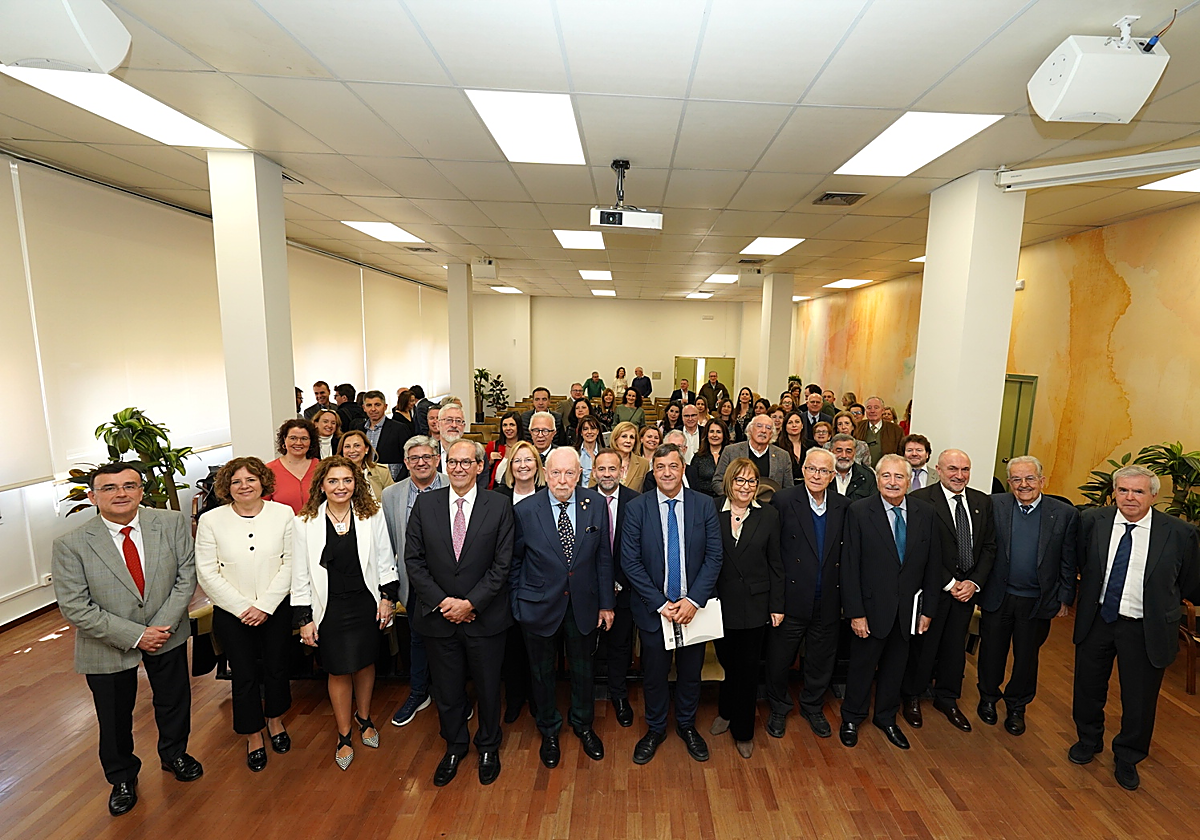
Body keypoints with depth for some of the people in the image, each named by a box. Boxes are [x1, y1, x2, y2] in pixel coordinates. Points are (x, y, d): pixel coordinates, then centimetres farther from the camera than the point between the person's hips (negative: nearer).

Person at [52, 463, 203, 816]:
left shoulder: (173, 523, -13)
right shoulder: (71, 544, -17)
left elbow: (186, 575, -10)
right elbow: (75, 608, -15)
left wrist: (164, 625, -19)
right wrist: (134, 636, -20)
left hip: (167, 633, 1)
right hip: (109, 646, -1)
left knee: (174, 701, 21)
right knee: (114, 718, 19)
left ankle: (174, 754, 50)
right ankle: (122, 778, 48)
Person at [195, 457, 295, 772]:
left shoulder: (283, 513, -7)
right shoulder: (211, 520, -6)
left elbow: (290, 564, -7)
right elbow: (207, 573, -6)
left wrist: (265, 605, -12)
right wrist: (242, 607, -12)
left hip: (276, 608, 1)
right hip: (231, 613, 0)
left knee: (276, 667, 14)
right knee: (244, 675, 9)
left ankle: (275, 720, 41)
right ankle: (254, 736, 33)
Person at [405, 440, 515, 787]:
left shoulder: (499, 506, -9)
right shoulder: (425, 504, -3)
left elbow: (502, 564, -9)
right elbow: (413, 559, -3)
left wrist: (470, 603, -14)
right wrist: (442, 601, -11)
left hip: (484, 616, -1)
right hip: (438, 615, 2)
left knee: (488, 687, 16)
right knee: (447, 689, 18)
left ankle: (488, 746, 42)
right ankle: (454, 746, 45)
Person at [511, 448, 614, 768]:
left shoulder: (596, 505, -11)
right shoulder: (524, 511, -15)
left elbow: (604, 558, -3)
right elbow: (514, 562, -2)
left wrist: (606, 603, -1)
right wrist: (518, 601, -1)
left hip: (583, 605, 2)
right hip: (540, 606, -1)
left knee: (582, 668, 21)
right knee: (543, 672, 19)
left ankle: (583, 724, 50)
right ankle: (549, 730, 47)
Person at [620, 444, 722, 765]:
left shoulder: (704, 505, -6)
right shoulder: (637, 508, -10)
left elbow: (714, 556, -6)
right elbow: (630, 562, -10)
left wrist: (694, 600, -14)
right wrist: (660, 604, -14)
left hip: (693, 607, 1)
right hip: (653, 607, -1)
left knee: (691, 672, 18)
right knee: (655, 674, 15)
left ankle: (686, 725, 45)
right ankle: (655, 729, 41)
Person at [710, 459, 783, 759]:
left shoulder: (768, 516, -2)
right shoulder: (713, 514, -5)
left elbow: (775, 563, 1)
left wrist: (777, 605, 0)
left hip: (755, 605, 0)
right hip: (721, 604, 0)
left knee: (748, 669, 10)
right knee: (728, 663, 13)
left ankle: (743, 731, 32)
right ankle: (727, 714, 42)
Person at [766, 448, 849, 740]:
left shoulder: (843, 506, 1)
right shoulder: (783, 500, -11)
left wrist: (846, 599, 0)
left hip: (827, 603, 3)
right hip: (791, 599, -3)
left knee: (822, 661, 20)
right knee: (779, 659, 12)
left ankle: (813, 707, 45)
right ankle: (778, 709, 38)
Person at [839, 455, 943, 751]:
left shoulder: (926, 512, -4)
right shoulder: (859, 512, -14)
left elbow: (932, 563, 2)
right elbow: (850, 566, -14)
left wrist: (928, 608, 3)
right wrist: (855, 612, -15)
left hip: (908, 609, 3)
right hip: (872, 608, -3)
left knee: (895, 667, 20)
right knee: (862, 665, 13)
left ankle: (887, 718, 44)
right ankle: (851, 718, 36)